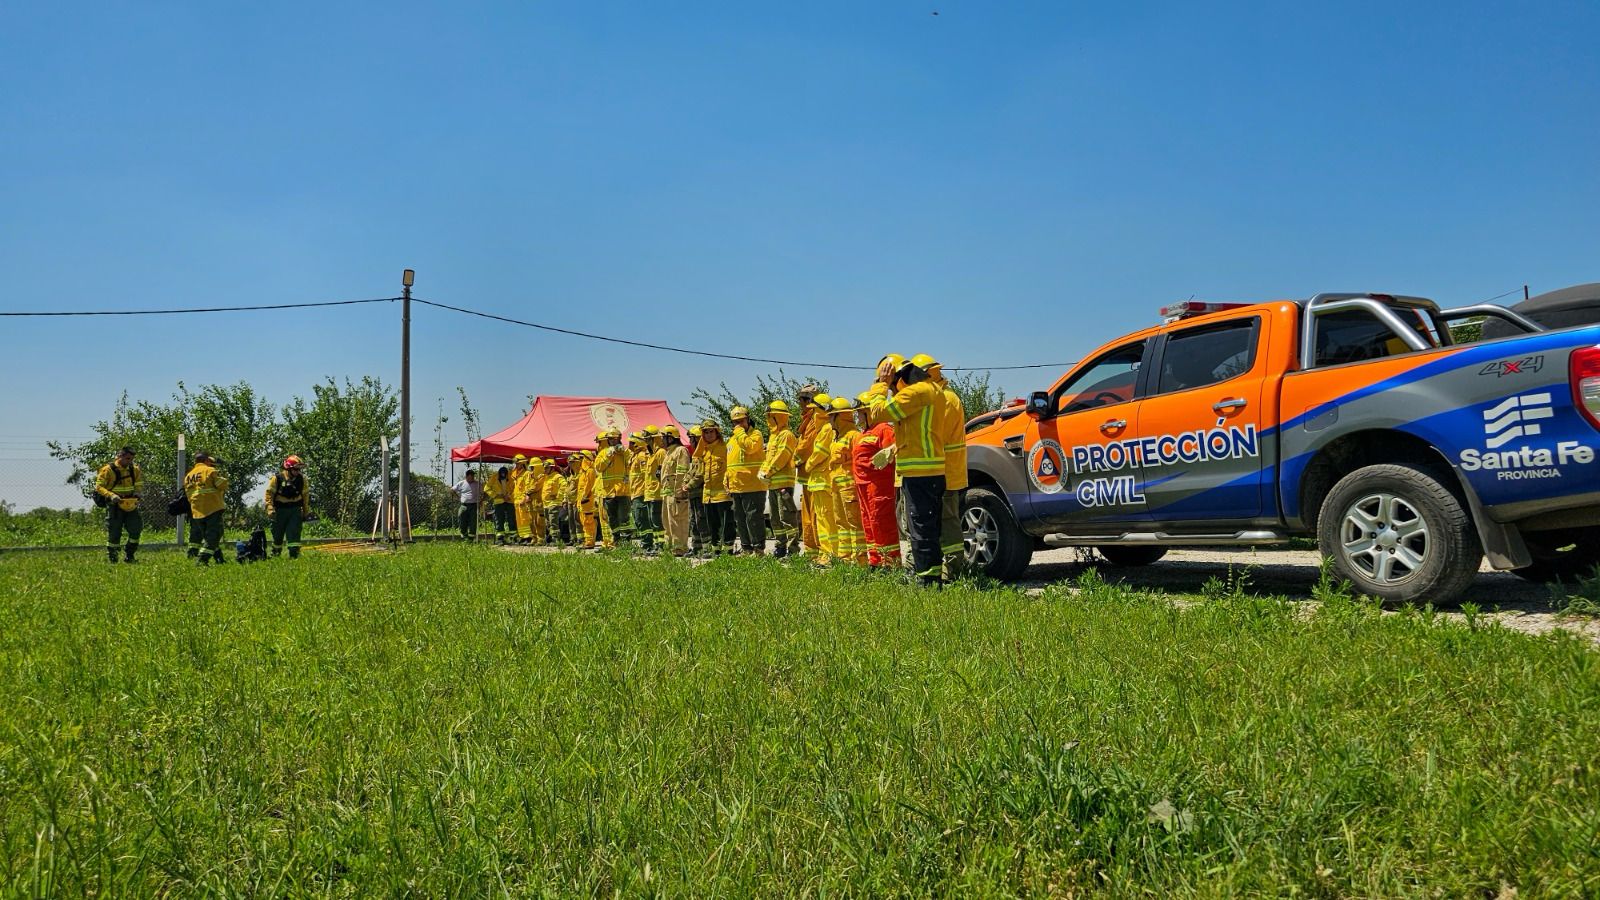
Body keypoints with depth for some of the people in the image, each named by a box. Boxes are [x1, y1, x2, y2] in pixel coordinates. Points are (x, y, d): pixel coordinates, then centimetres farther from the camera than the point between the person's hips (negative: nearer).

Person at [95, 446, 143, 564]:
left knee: (136, 529, 0)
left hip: (131, 504, 4)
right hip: (115, 505, -4)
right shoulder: (108, 470, -10)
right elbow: (98, 486, -10)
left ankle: (129, 556, 13)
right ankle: (111, 557, 10)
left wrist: (137, 493, -7)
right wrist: (111, 495, -25)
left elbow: (140, 485, 14)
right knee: (114, 533, -2)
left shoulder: (135, 469, 5)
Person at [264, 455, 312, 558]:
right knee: (278, 535, 9)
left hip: (295, 510, 1)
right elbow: (269, 494, -6)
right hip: (280, 510, -1)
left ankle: (294, 555, -12)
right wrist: (270, 510, -13)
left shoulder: (302, 478, 0)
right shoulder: (277, 478, -9)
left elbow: (306, 495, 10)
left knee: (294, 533, -11)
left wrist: (307, 512, 12)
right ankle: (275, 556, 28)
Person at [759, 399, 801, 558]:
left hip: (783, 482, -10)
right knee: (775, 517, 14)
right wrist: (762, 471, 6)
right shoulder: (773, 436, 21)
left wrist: (767, 473, -13)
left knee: (787, 517, -11)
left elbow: (780, 457, -17)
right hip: (772, 483, 10)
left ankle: (793, 548, -10)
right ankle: (780, 546, 21)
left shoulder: (786, 435, -10)